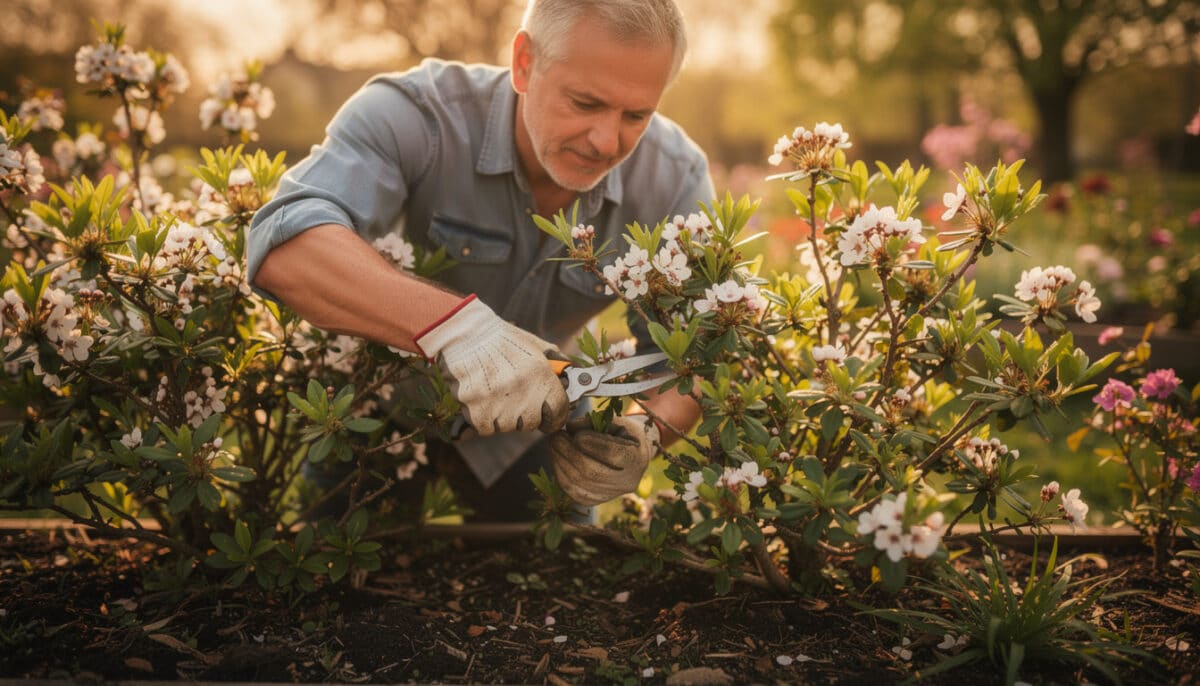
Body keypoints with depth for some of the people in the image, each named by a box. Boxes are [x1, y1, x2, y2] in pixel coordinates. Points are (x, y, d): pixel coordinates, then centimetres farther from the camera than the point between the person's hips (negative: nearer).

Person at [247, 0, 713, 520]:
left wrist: (647, 429, -42)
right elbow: (283, 246, -49)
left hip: (534, 415, 3)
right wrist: (452, 324, -64)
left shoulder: (675, 180, -23)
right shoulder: (416, 115, -34)